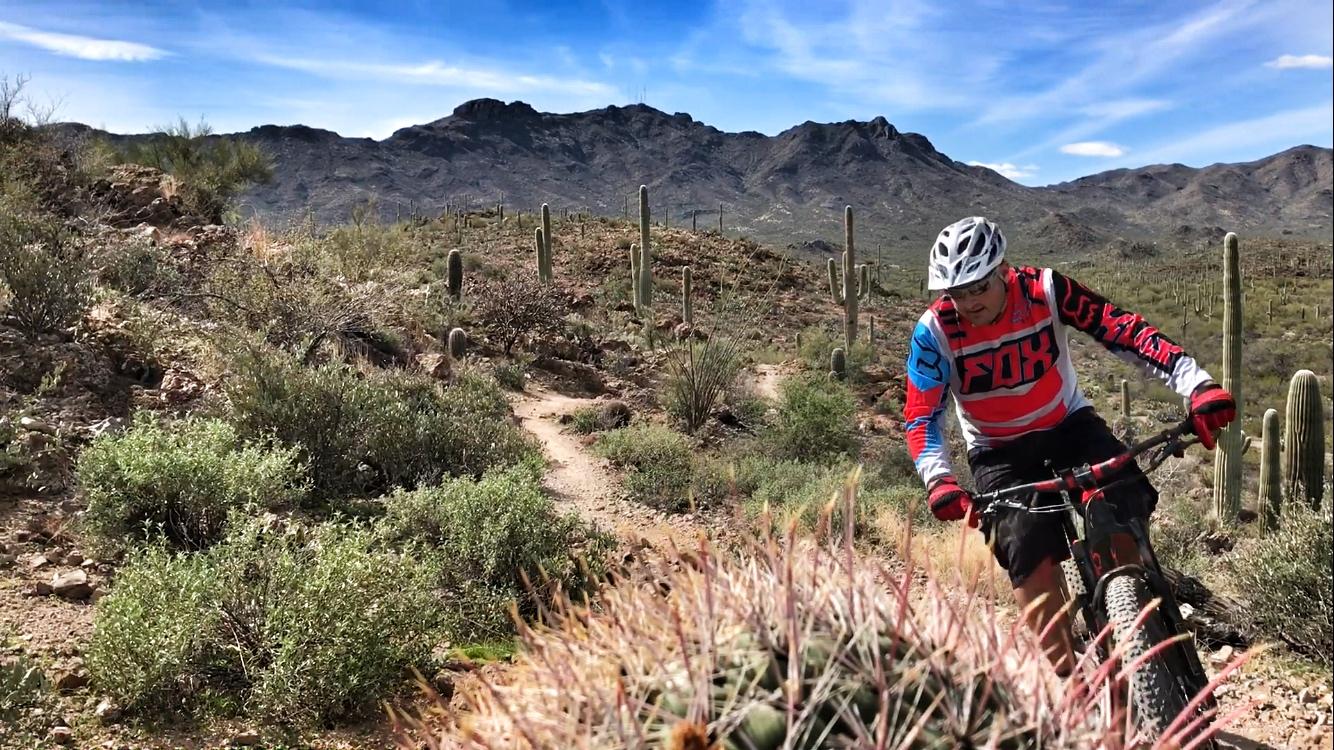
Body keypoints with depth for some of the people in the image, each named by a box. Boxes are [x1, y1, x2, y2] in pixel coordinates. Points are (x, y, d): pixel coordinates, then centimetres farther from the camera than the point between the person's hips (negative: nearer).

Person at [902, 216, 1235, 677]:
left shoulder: (1046, 290, -19)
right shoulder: (935, 331, -20)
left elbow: (1125, 331, -22)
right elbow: (921, 416, -20)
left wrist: (1198, 387, -34)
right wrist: (939, 482, -37)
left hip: (1069, 425, 1)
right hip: (999, 453, -1)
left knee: (1125, 505, -22)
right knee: (1028, 550, -20)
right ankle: (1063, 673, -8)